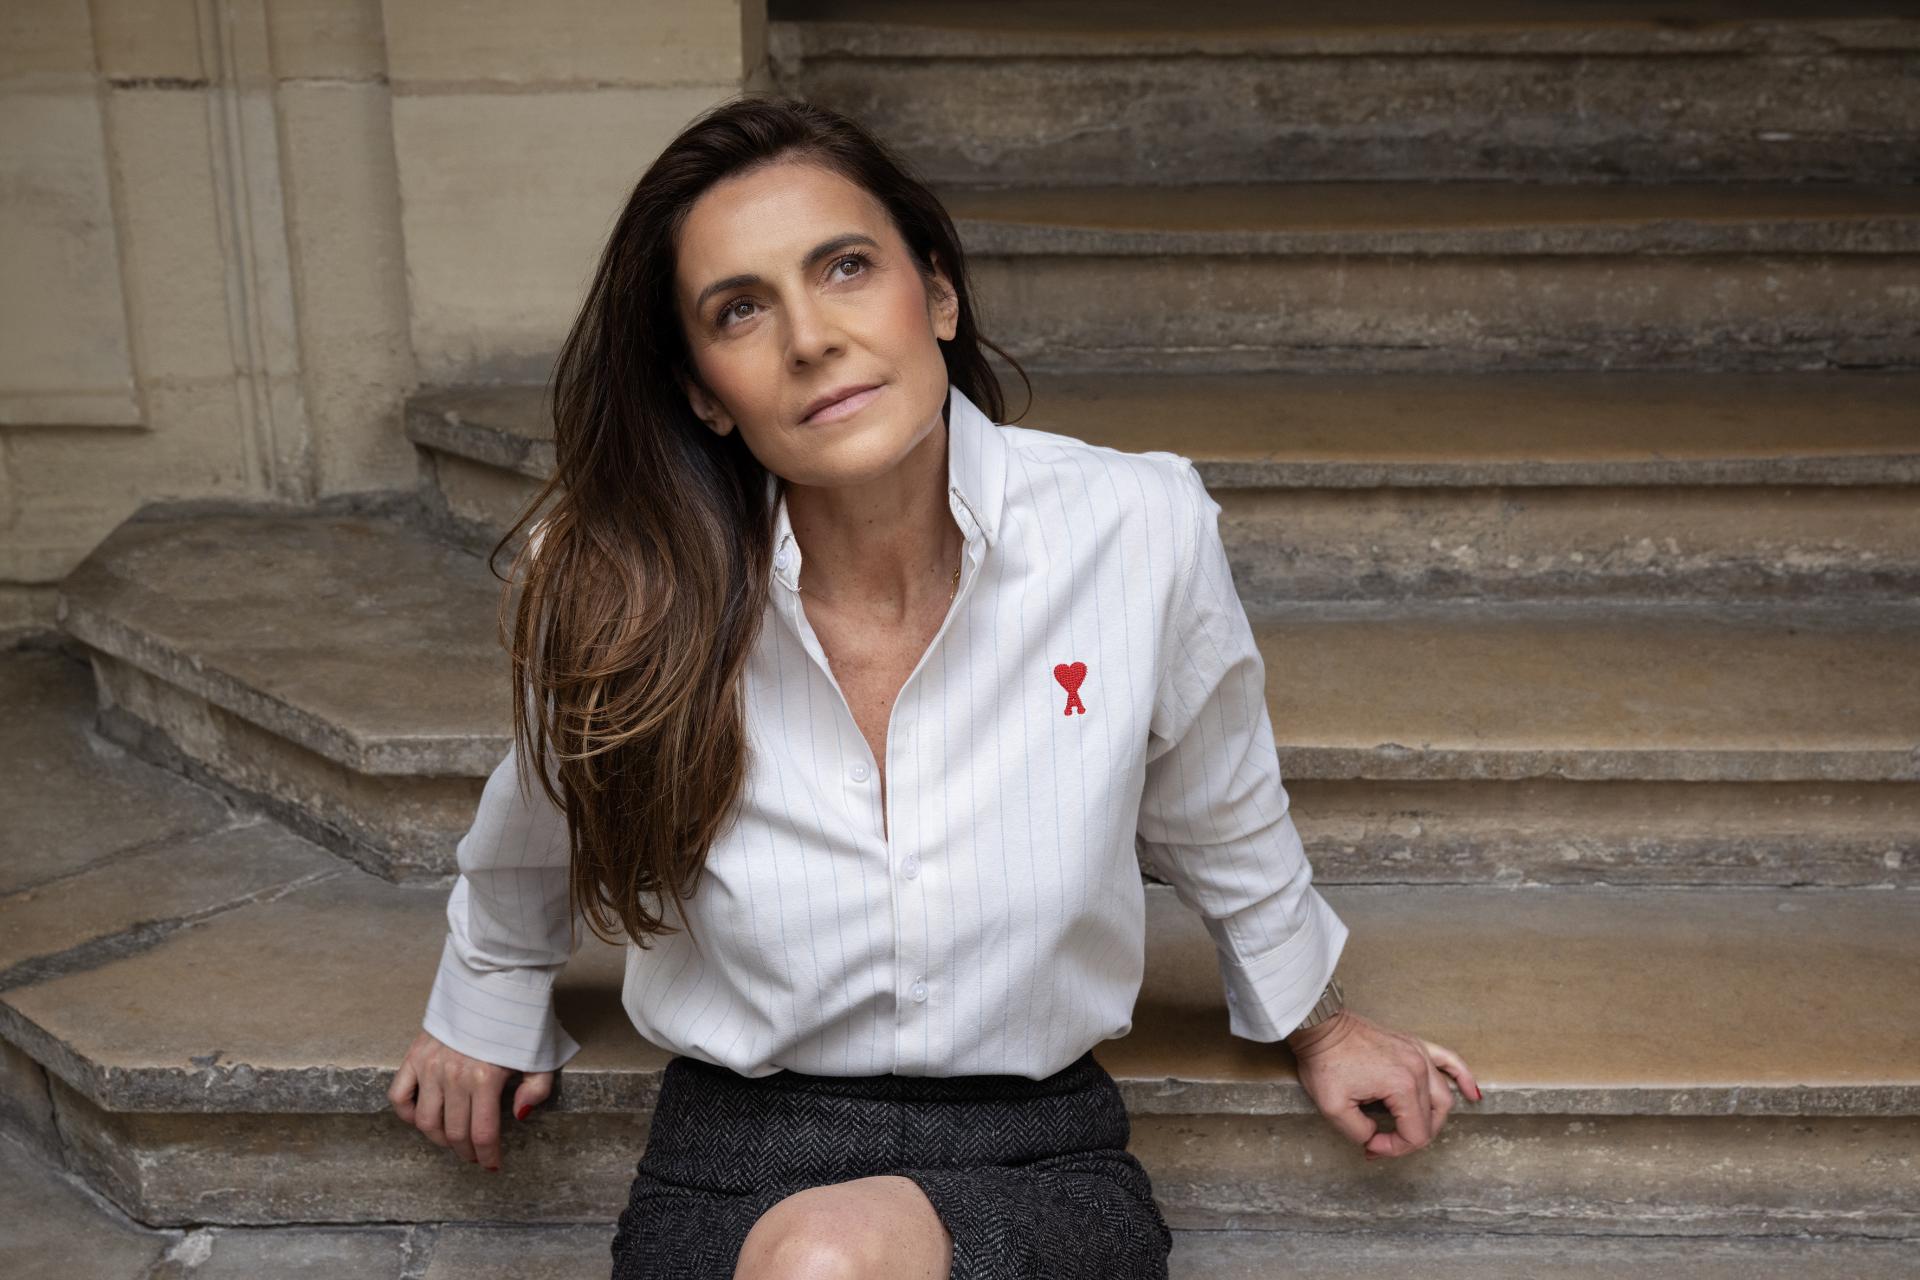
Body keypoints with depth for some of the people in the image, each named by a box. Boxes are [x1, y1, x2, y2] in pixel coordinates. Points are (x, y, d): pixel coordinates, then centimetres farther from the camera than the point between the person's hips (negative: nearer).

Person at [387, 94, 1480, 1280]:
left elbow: (1221, 819, 8)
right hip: (730, 1171, 1)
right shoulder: (620, 592, -12)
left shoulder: (1138, 531, -13)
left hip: (1040, 1155, 0)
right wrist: (488, 1015, 30)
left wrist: (1315, 1021, 24)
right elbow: (541, 826, 12)